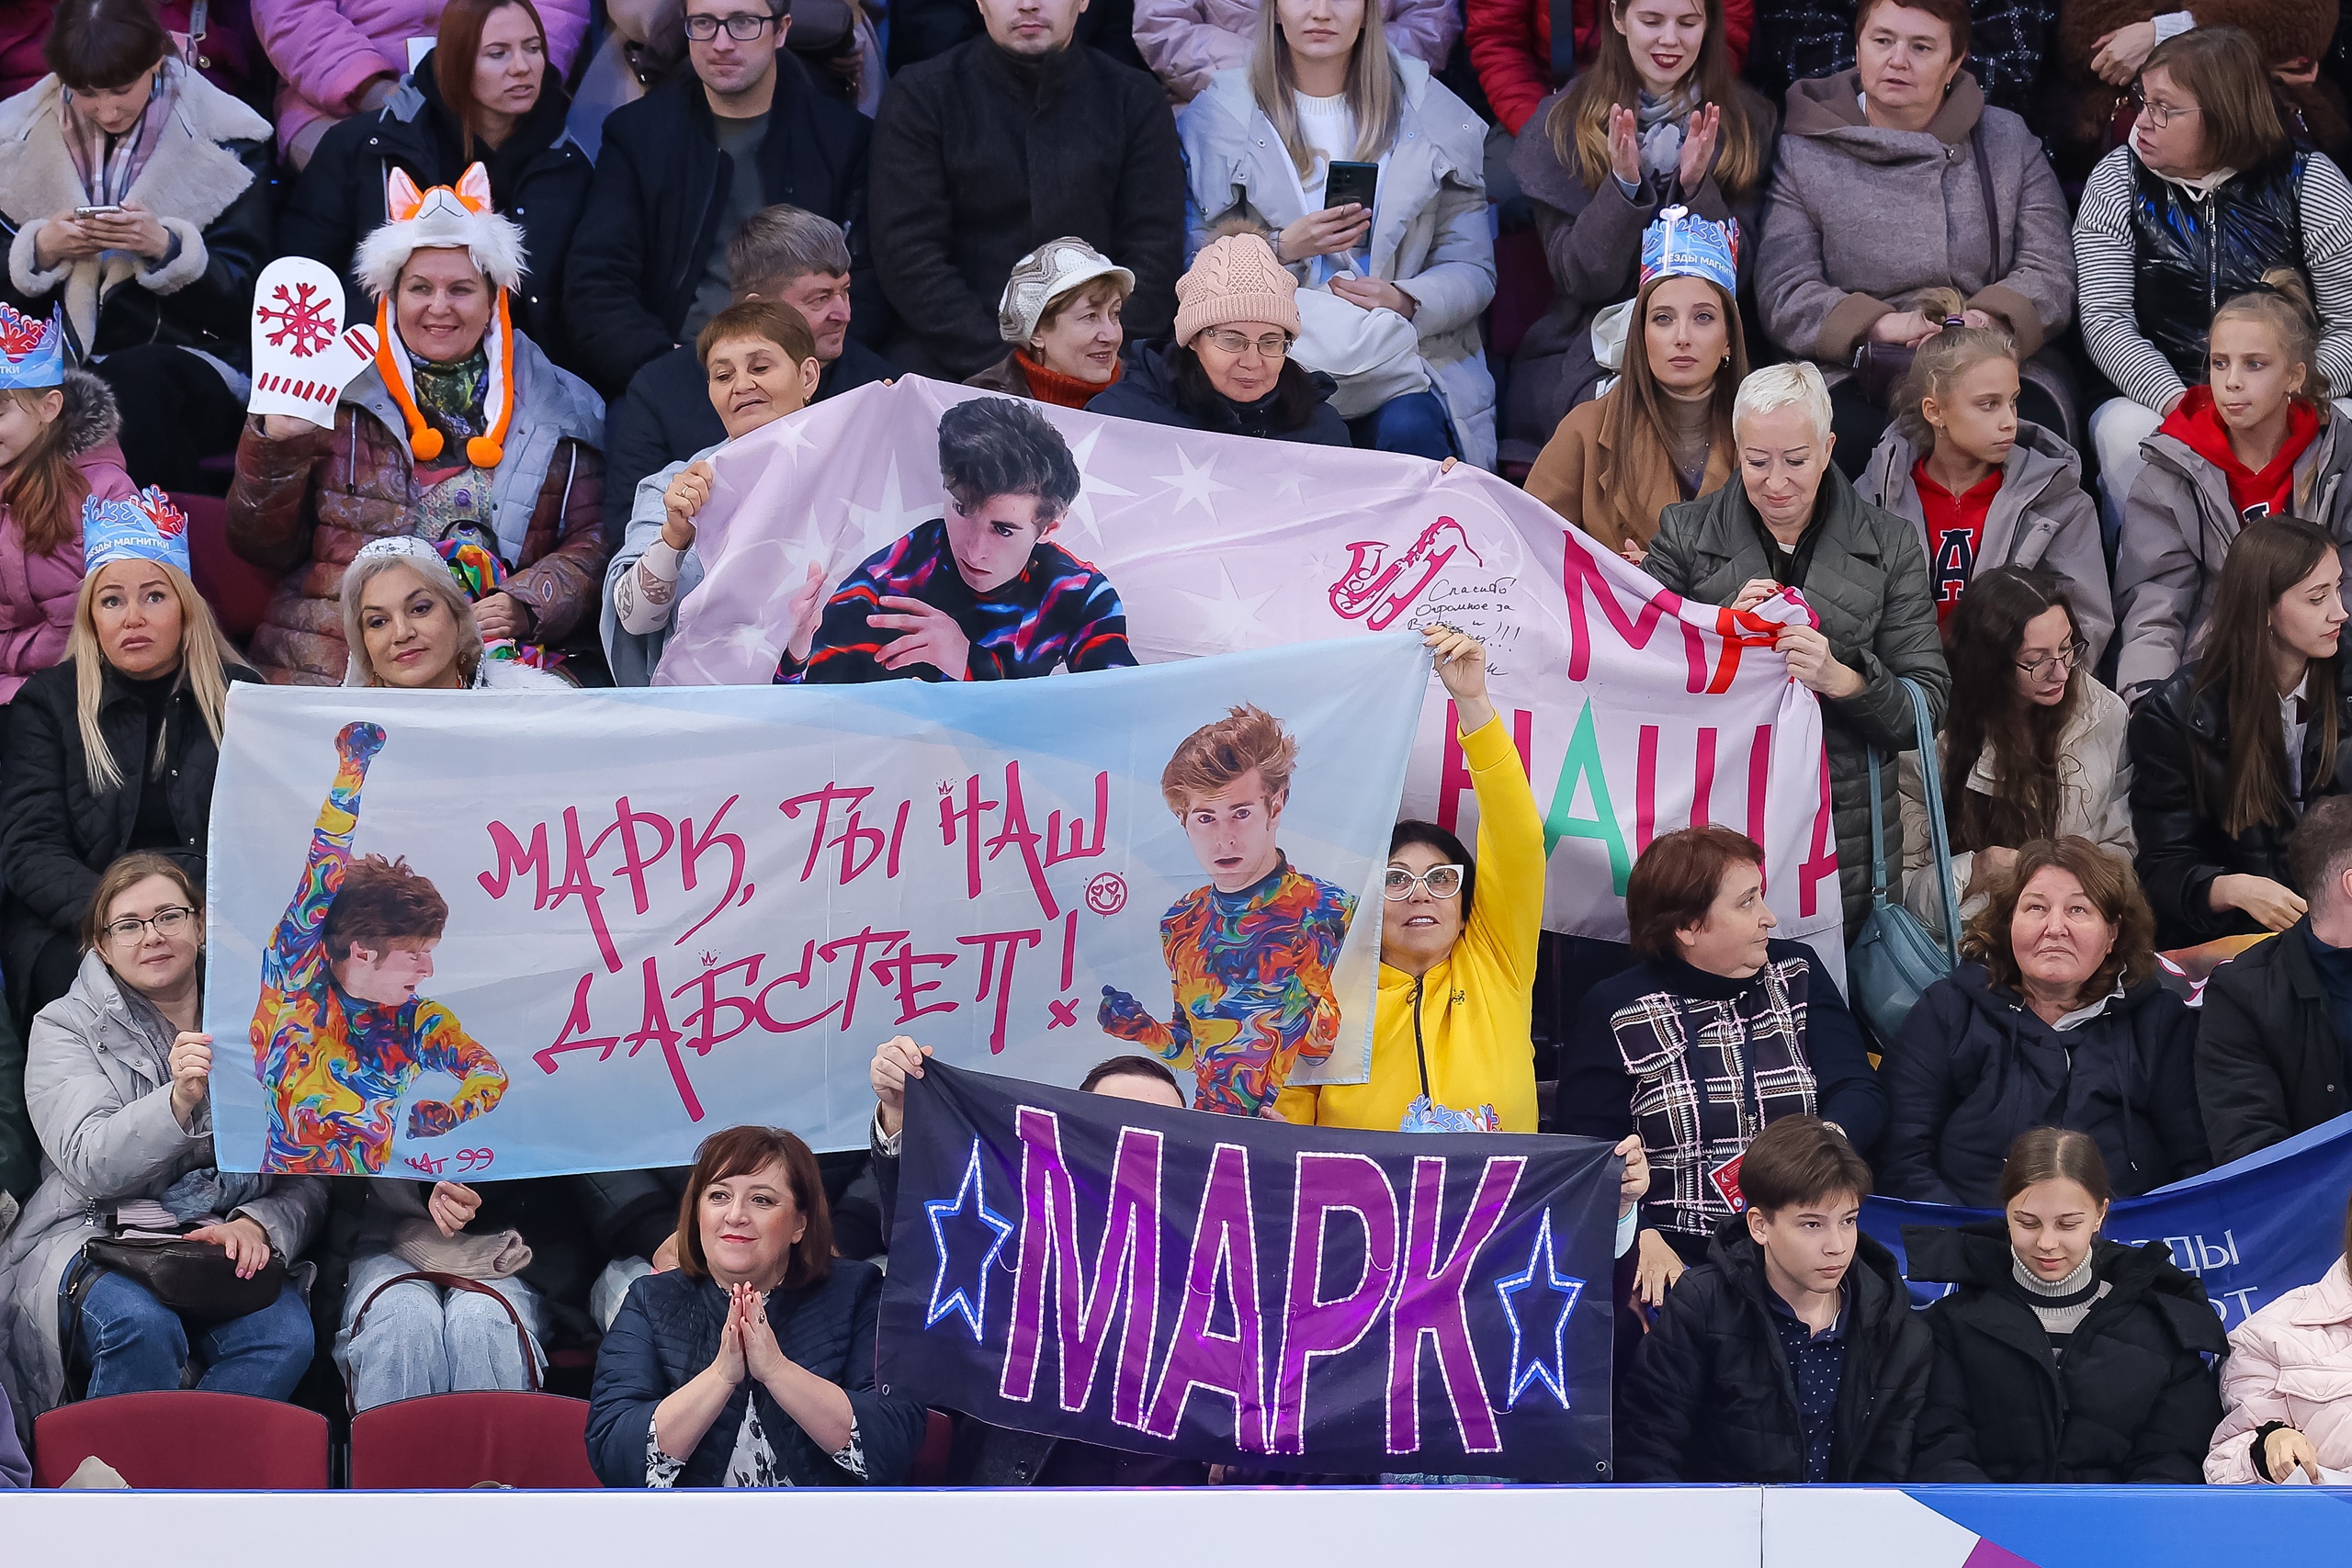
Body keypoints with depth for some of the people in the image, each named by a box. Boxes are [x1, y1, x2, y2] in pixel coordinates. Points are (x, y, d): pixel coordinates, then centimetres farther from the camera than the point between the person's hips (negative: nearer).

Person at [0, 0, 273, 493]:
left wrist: (165, 248, -17)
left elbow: (241, 295, -1)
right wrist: (41, 250, -10)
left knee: (136, 383, -38)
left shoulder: (224, 139, 2)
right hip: (59, 359, 2)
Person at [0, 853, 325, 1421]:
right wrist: (177, 1102, -28)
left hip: (225, 1245, 2)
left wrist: (257, 1225, -15)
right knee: (142, 1324, -36)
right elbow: (89, 1162, -11)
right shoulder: (65, 1027, 6)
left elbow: (306, 1180, 8)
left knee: (285, 1335, -30)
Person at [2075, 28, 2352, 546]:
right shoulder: (2118, 179, 3)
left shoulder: (2310, 187, 0)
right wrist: (2178, 403, -21)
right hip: (2154, 399, 0)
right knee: (2125, 430, -34)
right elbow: (2105, 321, -4)